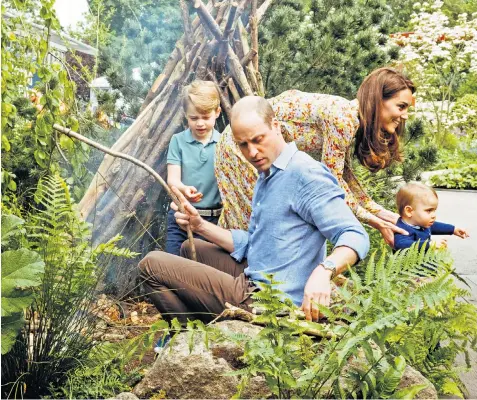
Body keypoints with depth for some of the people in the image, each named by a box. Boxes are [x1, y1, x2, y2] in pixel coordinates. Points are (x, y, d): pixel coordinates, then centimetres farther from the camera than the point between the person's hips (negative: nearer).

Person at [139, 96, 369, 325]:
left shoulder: (305, 173, -17)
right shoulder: (266, 177, 15)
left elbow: (355, 236, -23)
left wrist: (323, 271, -42)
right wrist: (200, 226, 5)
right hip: (252, 282, 10)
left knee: (152, 265, -7)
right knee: (191, 249, 30)